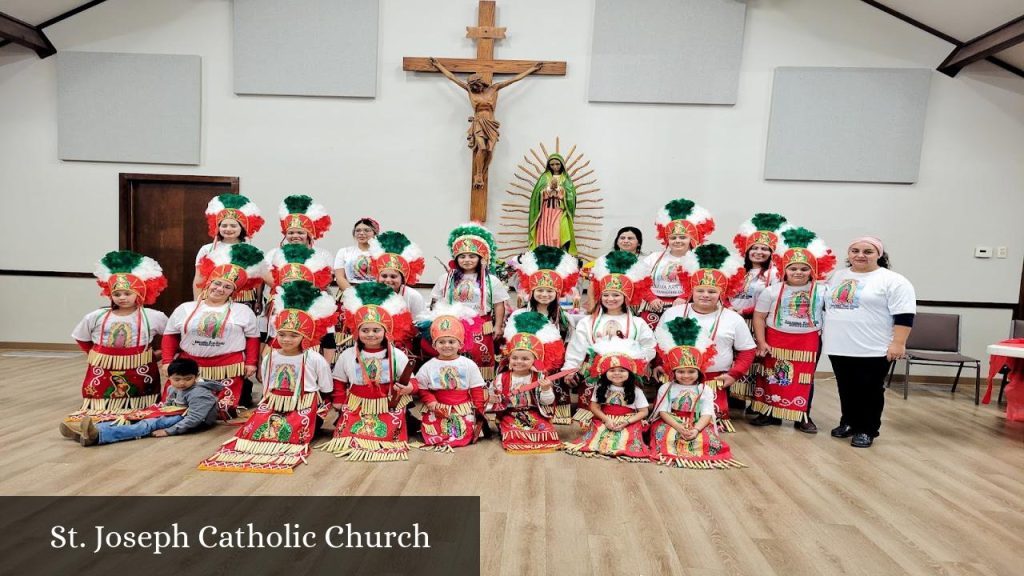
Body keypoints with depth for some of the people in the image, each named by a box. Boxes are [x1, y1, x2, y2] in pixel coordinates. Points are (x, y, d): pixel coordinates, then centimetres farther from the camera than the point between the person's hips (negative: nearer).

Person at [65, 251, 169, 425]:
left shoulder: (153, 317, -9)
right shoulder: (95, 317, -3)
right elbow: (81, 339, 13)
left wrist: (152, 349, -1)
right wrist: (96, 356, 6)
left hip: (138, 371, -1)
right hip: (103, 371, 2)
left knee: (138, 409, 8)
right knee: (100, 409, 5)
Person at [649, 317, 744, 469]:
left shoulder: (705, 390, 3)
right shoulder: (666, 388, 2)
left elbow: (707, 414, -6)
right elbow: (663, 412, -5)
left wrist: (696, 429, -25)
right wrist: (678, 427, -23)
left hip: (698, 426, 1)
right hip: (671, 424, 0)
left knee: (707, 436, -32)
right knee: (665, 434, -35)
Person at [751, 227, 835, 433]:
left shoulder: (821, 291, -1)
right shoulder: (772, 291, -4)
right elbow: (759, 317, -4)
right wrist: (761, 342, -10)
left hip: (809, 341, 0)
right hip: (776, 340, 0)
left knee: (805, 378, 8)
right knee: (773, 376, 8)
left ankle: (803, 417, 23)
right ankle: (771, 413, 23)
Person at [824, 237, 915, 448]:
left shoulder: (892, 281, -7)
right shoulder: (837, 276, 11)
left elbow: (904, 315, -12)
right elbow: (827, 305, 20)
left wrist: (898, 343, -17)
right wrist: (824, 333, 18)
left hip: (873, 350, -5)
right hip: (839, 347, 5)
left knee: (870, 391, 4)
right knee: (846, 389, 14)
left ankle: (866, 430, 16)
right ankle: (849, 423, 29)